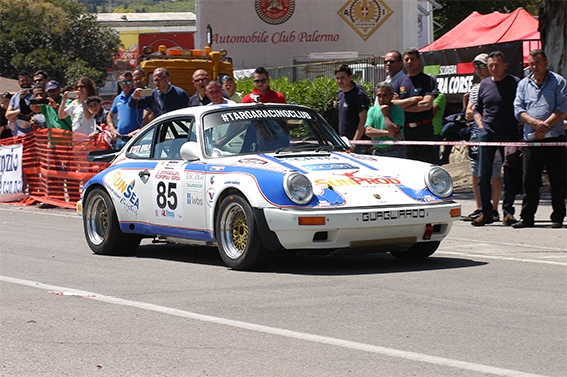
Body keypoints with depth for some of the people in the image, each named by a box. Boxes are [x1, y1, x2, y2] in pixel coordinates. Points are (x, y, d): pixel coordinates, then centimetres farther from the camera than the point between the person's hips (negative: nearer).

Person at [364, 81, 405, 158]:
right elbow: (368, 131, -1)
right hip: (377, 152, 4)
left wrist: (385, 114, -6)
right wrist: (387, 133, -10)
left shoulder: (397, 110, -4)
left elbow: (393, 131, -16)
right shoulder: (372, 110, 11)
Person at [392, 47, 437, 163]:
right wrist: (414, 99, -7)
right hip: (406, 131, 4)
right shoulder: (400, 83, 15)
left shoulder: (428, 80, 2)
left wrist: (403, 106, -4)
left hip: (424, 129, -4)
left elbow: (427, 104, -11)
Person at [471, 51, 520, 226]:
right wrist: (480, 124, 5)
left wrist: (520, 134, -8)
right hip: (487, 133, 4)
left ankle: (508, 211, 11)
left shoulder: (515, 83, -1)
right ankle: (486, 212, 8)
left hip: (508, 135, -3)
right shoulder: (484, 84, 12)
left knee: (509, 175, 2)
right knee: (483, 175, 2)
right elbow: (477, 109, 22)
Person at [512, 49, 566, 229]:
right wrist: (535, 122, -12)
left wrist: (546, 126, -15)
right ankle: (527, 217, 10)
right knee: (529, 181, 4)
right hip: (531, 140, 3)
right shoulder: (523, 84, 14)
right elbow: (518, 109, 5)